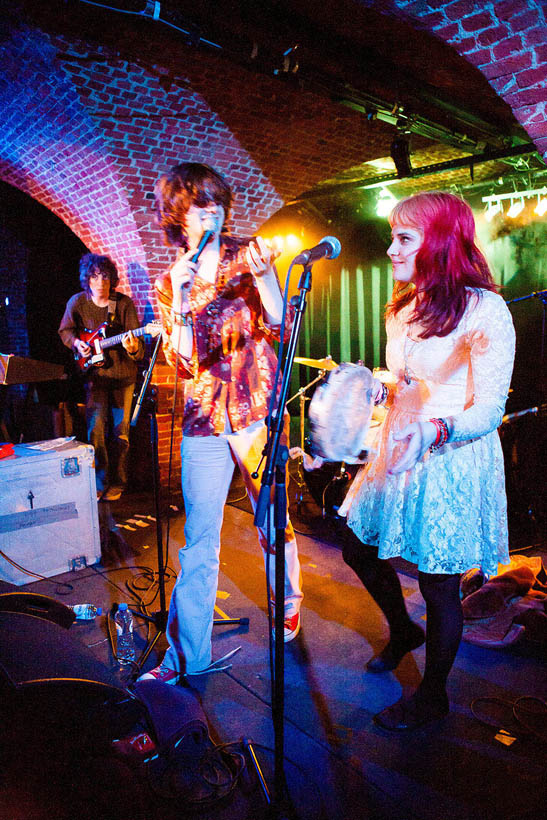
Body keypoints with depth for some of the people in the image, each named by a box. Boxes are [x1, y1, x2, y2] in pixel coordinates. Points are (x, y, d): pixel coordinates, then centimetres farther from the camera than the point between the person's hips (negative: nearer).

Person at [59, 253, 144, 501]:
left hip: (123, 372, -1)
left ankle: (117, 483, 18)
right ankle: (100, 482, 9)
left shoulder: (124, 303, -7)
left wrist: (133, 348, -31)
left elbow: (137, 340, -10)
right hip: (95, 372, 1)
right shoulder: (78, 302, -1)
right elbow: (65, 330, 15)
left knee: (120, 430, 4)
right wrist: (76, 343, -4)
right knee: (96, 428, -5)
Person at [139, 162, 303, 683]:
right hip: (203, 422, 2)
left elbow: (277, 323, -9)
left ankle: (288, 609, 37)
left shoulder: (244, 255, 3)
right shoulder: (169, 282, 8)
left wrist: (262, 275, -26)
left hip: (257, 412, -1)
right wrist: (180, 300, -15)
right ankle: (185, 654, 18)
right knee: (198, 542, 5)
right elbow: (182, 362, -2)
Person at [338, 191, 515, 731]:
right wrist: (370, 388, 1)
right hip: (399, 452, 8)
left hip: (452, 464, -8)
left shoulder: (485, 311, -15)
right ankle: (402, 632, 47)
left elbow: (489, 410, -19)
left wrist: (435, 431, -36)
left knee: (439, 585, 7)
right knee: (358, 550, 17)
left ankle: (432, 696, 33)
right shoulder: (405, 307, 10)